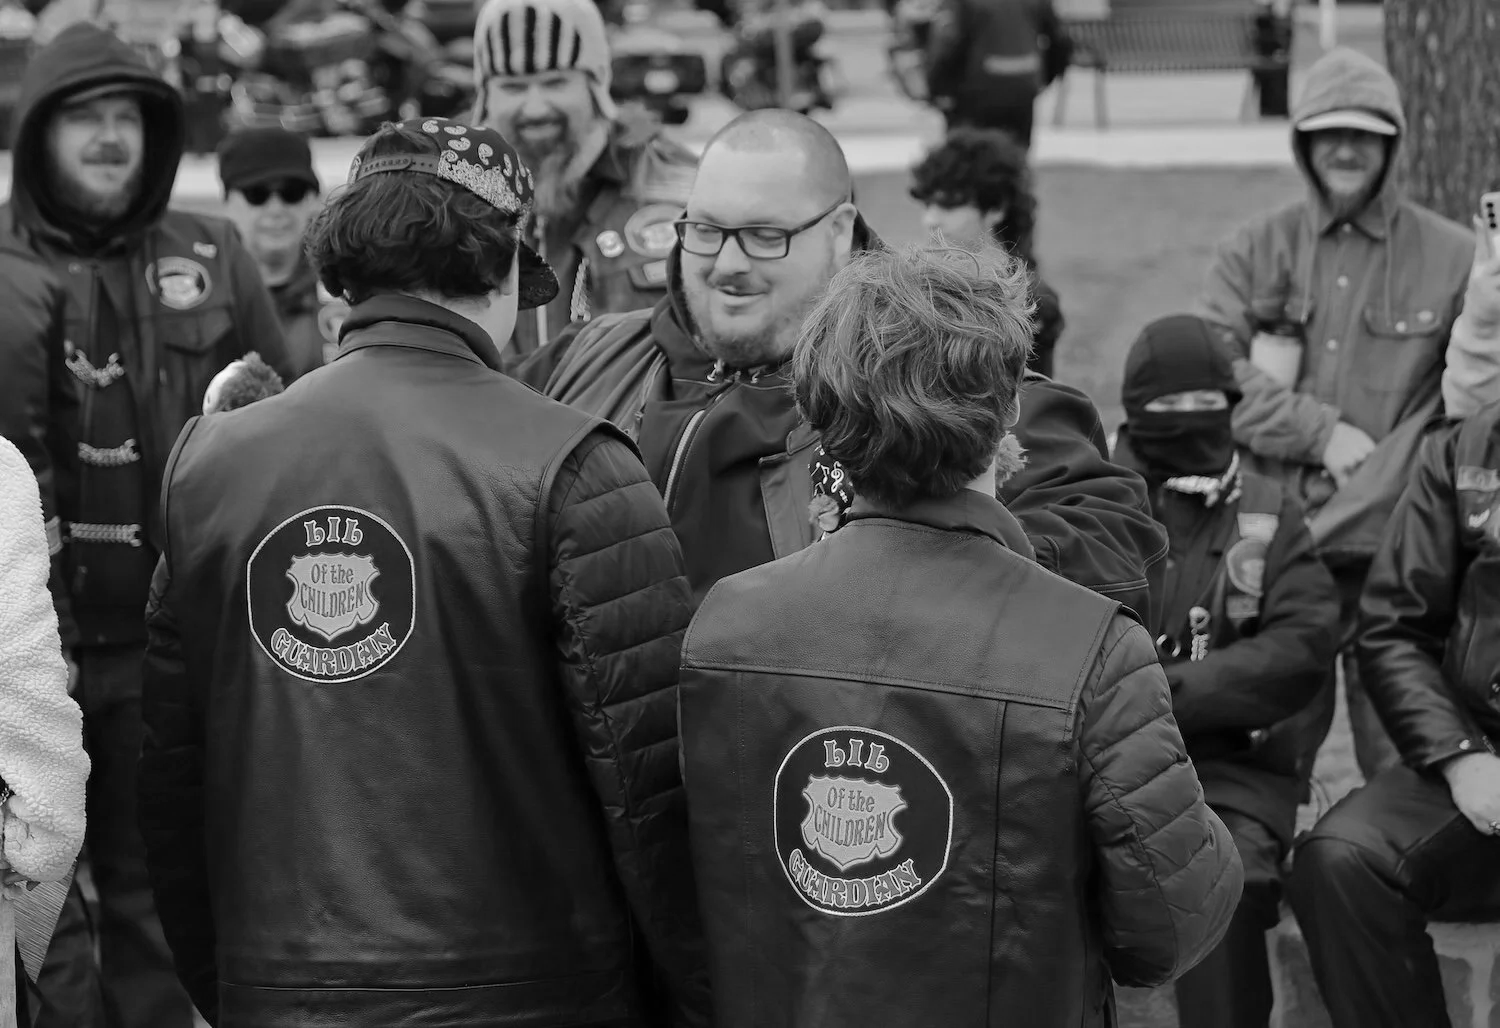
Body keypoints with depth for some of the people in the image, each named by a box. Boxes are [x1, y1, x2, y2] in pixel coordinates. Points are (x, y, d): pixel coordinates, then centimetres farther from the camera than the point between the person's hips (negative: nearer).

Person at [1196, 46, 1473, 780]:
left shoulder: (1452, 259, 3)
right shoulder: (1254, 252, 9)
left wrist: (1373, 490, -11)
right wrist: (1322, 432, -12)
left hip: (1395, 550, -2)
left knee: (1401, 761, -1)